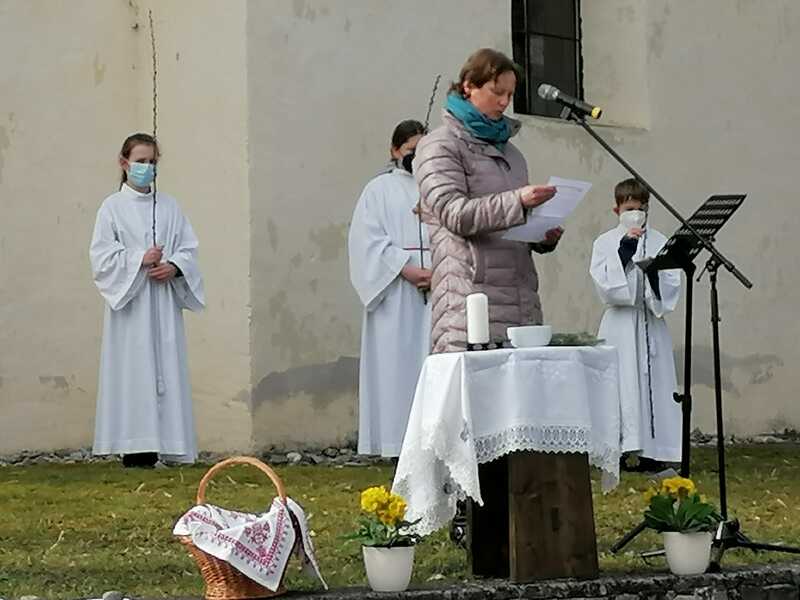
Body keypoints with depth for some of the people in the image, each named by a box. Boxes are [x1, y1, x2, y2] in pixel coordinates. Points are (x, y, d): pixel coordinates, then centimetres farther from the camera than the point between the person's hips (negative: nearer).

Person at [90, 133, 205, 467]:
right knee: (133, 372, -7)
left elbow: (189, 248, 10)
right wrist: (140, 259, -14)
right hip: (129, 301, -3)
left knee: (165, 370, 0)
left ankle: (161, 446, 3)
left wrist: (174, 266, -10)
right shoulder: (112, 207, 2)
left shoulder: (169, 206, 12)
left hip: (164, 304, 4)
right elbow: (101, 256, -4)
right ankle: (134, 450, -6)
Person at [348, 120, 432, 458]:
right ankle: (399, 447, -4)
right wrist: (408, 271, -14)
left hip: (439, 294, 3)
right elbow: (369, 241, -3)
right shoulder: (380, 190, 8)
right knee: (397, 367, -5)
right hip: (396, 301, -2)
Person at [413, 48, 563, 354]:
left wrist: (545, 236, 8)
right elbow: (453, 213, -10)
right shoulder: (440, 146, 3)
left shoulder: (510, 151, 25)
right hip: (470, 294, -7)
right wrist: (516, 201, -20)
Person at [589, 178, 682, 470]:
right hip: (619, 324, -2)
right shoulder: (605, 243, 3)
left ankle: (652, 452, 5)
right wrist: (624, 251, -15)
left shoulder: (659, 242, 6)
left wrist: (654, 273, -19)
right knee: (621, 384, -5)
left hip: (651, 325, 2)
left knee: (653, 382, 0)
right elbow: (605, 287, -9)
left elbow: (672, 288, 1)